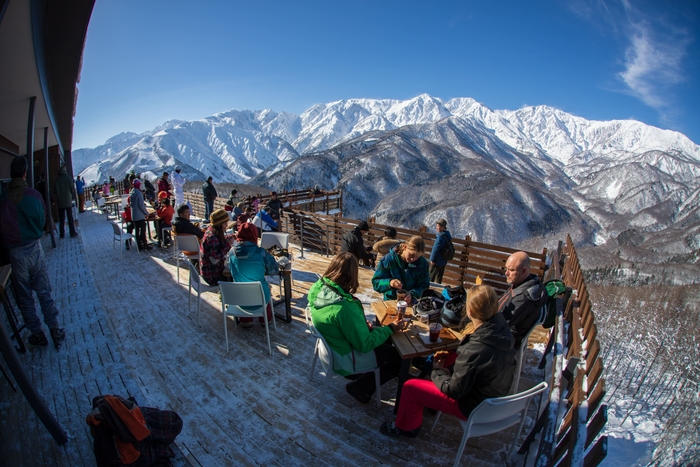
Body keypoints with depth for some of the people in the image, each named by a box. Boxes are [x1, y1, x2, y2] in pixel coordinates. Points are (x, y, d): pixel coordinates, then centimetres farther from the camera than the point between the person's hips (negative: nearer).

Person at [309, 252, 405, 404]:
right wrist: (391, 328, -12)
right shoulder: (345, 308, -37)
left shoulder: (318, 288, -13)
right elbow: (365, 345, -25)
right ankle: (360, 387, 13)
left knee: (386, 339, 18)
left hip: (332, 343, 8)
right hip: (344, 359, -8)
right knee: (400, 357, 5)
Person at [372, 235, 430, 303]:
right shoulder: (388, 260, -10)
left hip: (412, 303, 3)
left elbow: (424, 286, -1)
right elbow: (375, 282, -8)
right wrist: (389, 283, -28)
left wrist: (412, 295, -21)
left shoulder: (423, 263, -3)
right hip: (391, 301, -3)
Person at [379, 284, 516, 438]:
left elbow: (454, 390, -25)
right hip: (497, 394, 8)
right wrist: (449, 354, -2)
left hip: (476, 408, -8)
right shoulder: (502, 329, -15)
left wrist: (437, 371, -6)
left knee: (410, 387, 0)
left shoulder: (474, 349, -38)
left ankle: (406, 427, 29)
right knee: (446, 358, 23)